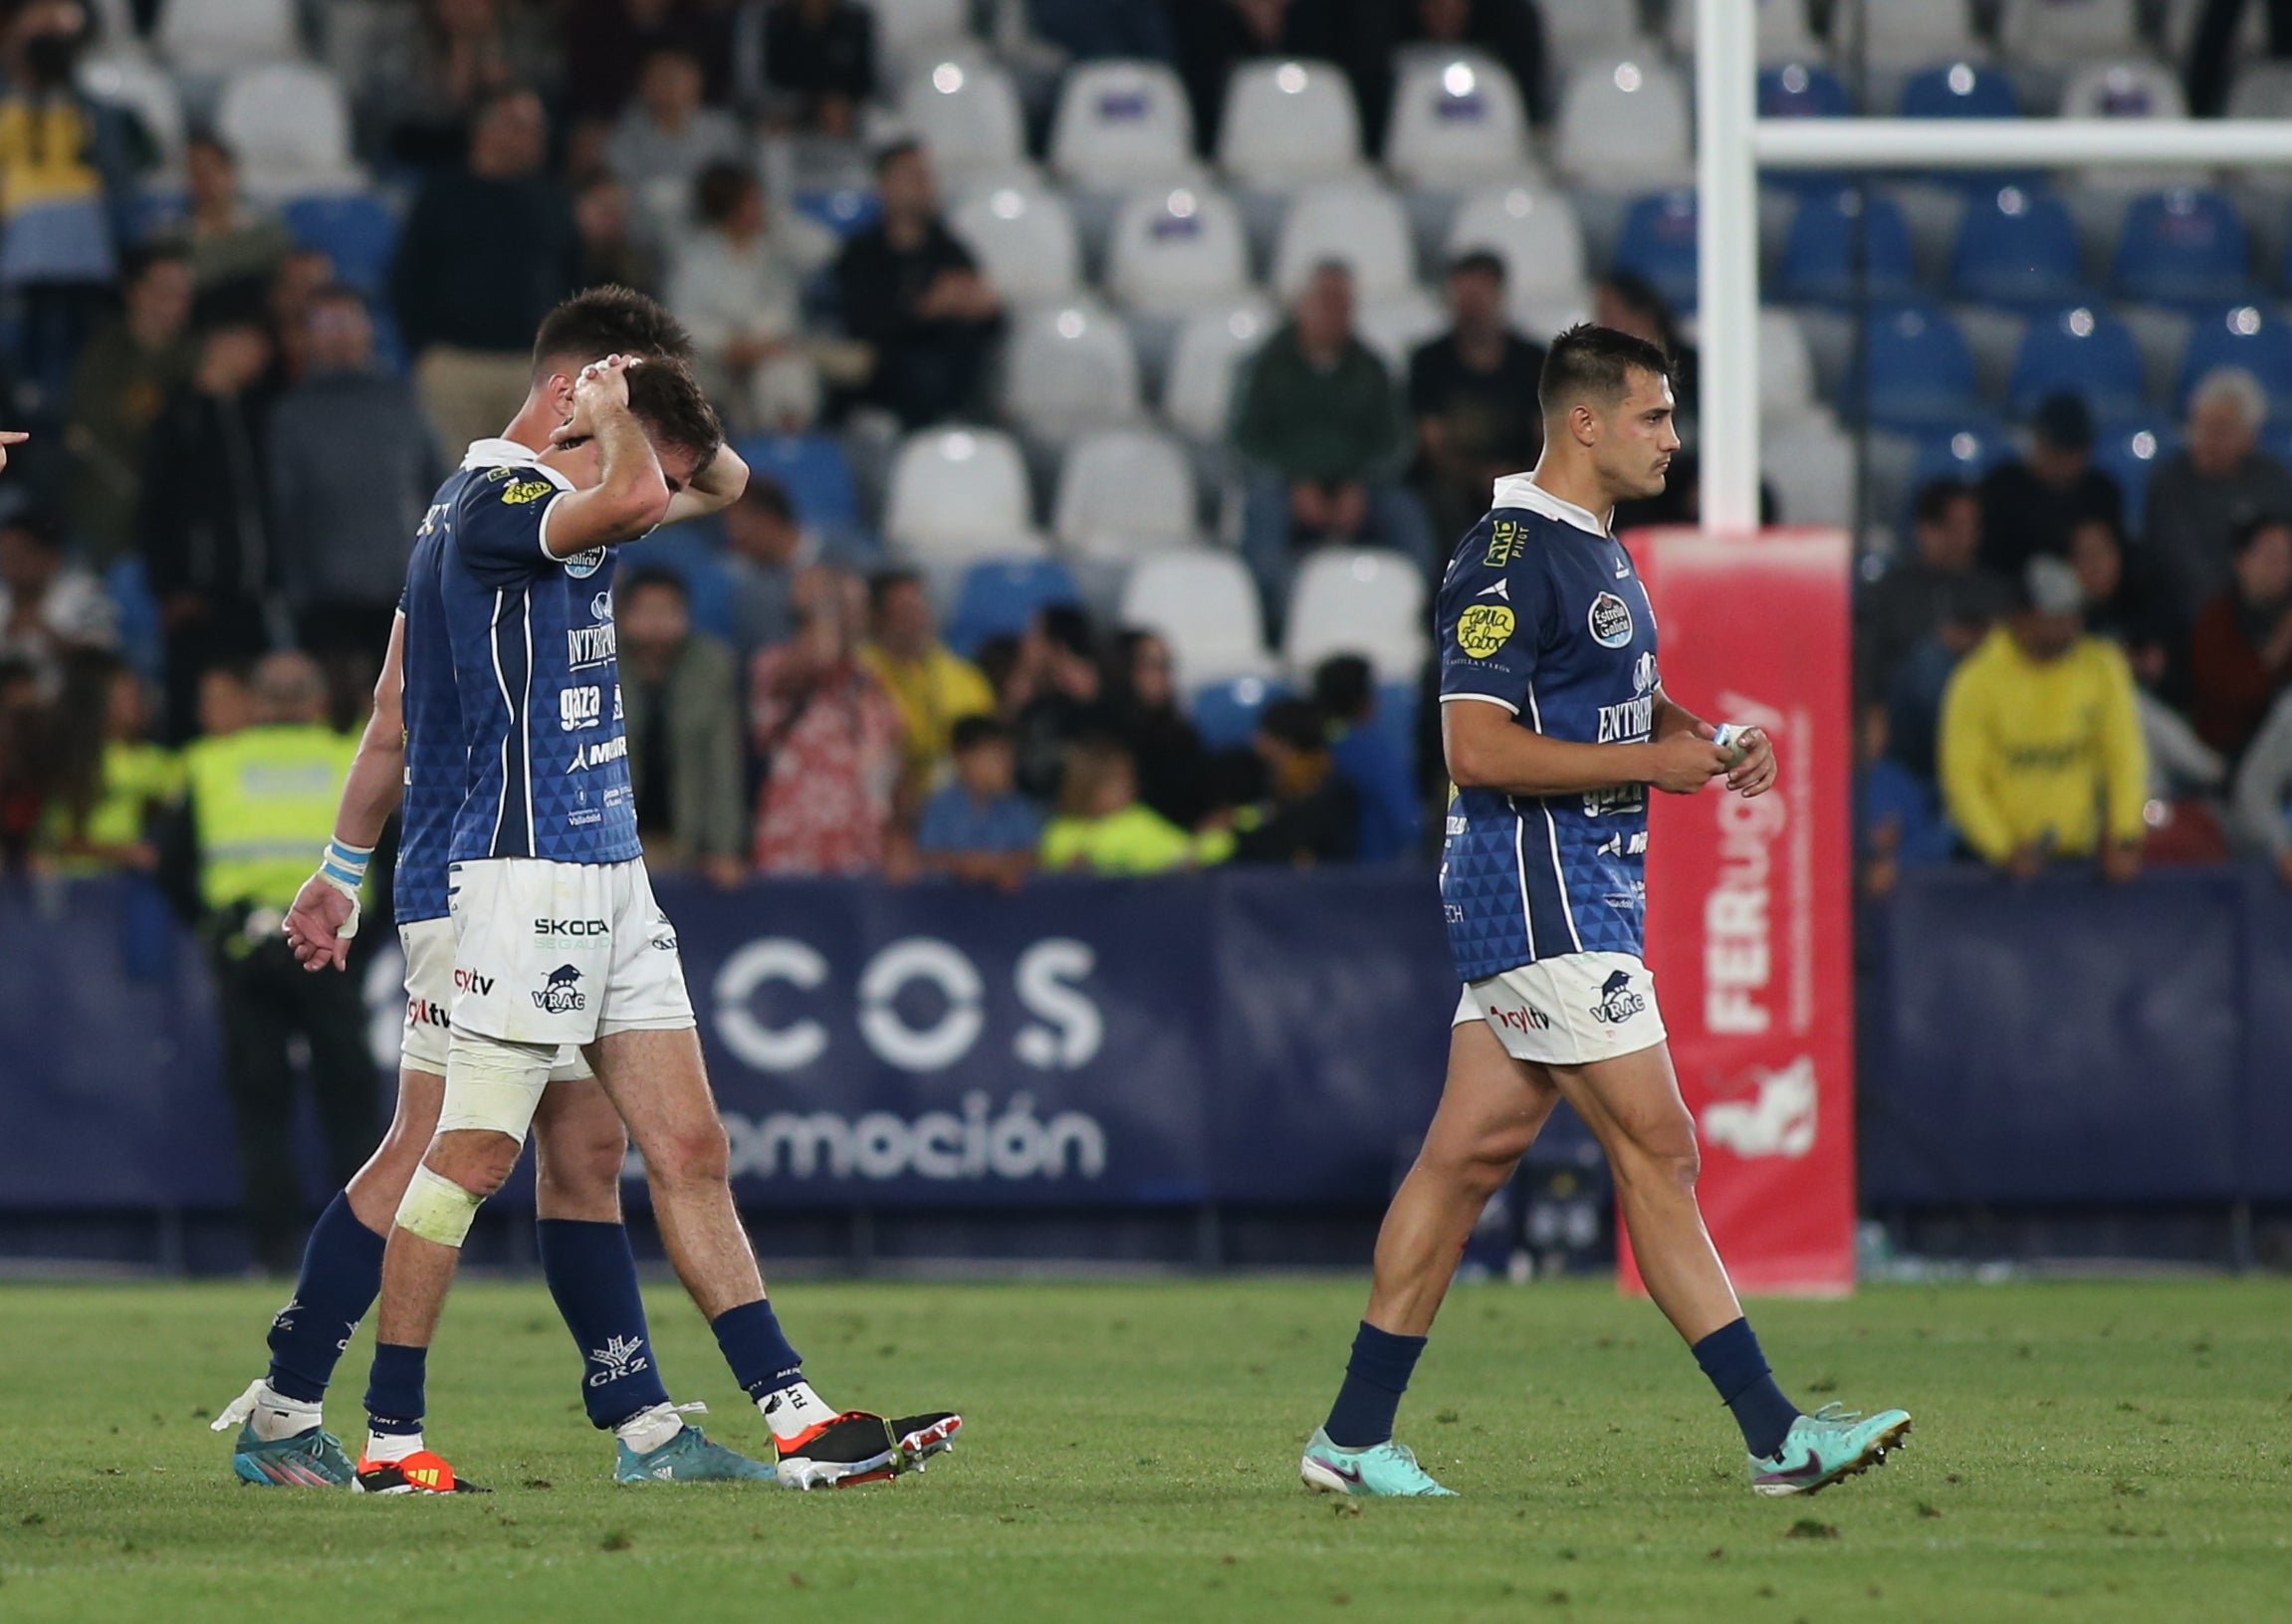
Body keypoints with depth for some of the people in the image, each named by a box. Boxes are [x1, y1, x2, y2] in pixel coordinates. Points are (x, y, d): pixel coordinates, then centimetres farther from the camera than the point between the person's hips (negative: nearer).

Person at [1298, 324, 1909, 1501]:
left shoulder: (1598, 553, 17)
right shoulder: (1509, 557, -16)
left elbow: (1627, 702, 30)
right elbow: (1477, 745, -21)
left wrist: (1709, 742, 9)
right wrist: (1651, 764, -19)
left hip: (1584, 893, 10)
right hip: (1539, 893, -10)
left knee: (1471, 1152, 9)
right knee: (1656, 1149, -8)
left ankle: (1355, 1437, 12)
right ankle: (1774, 1438, -7)